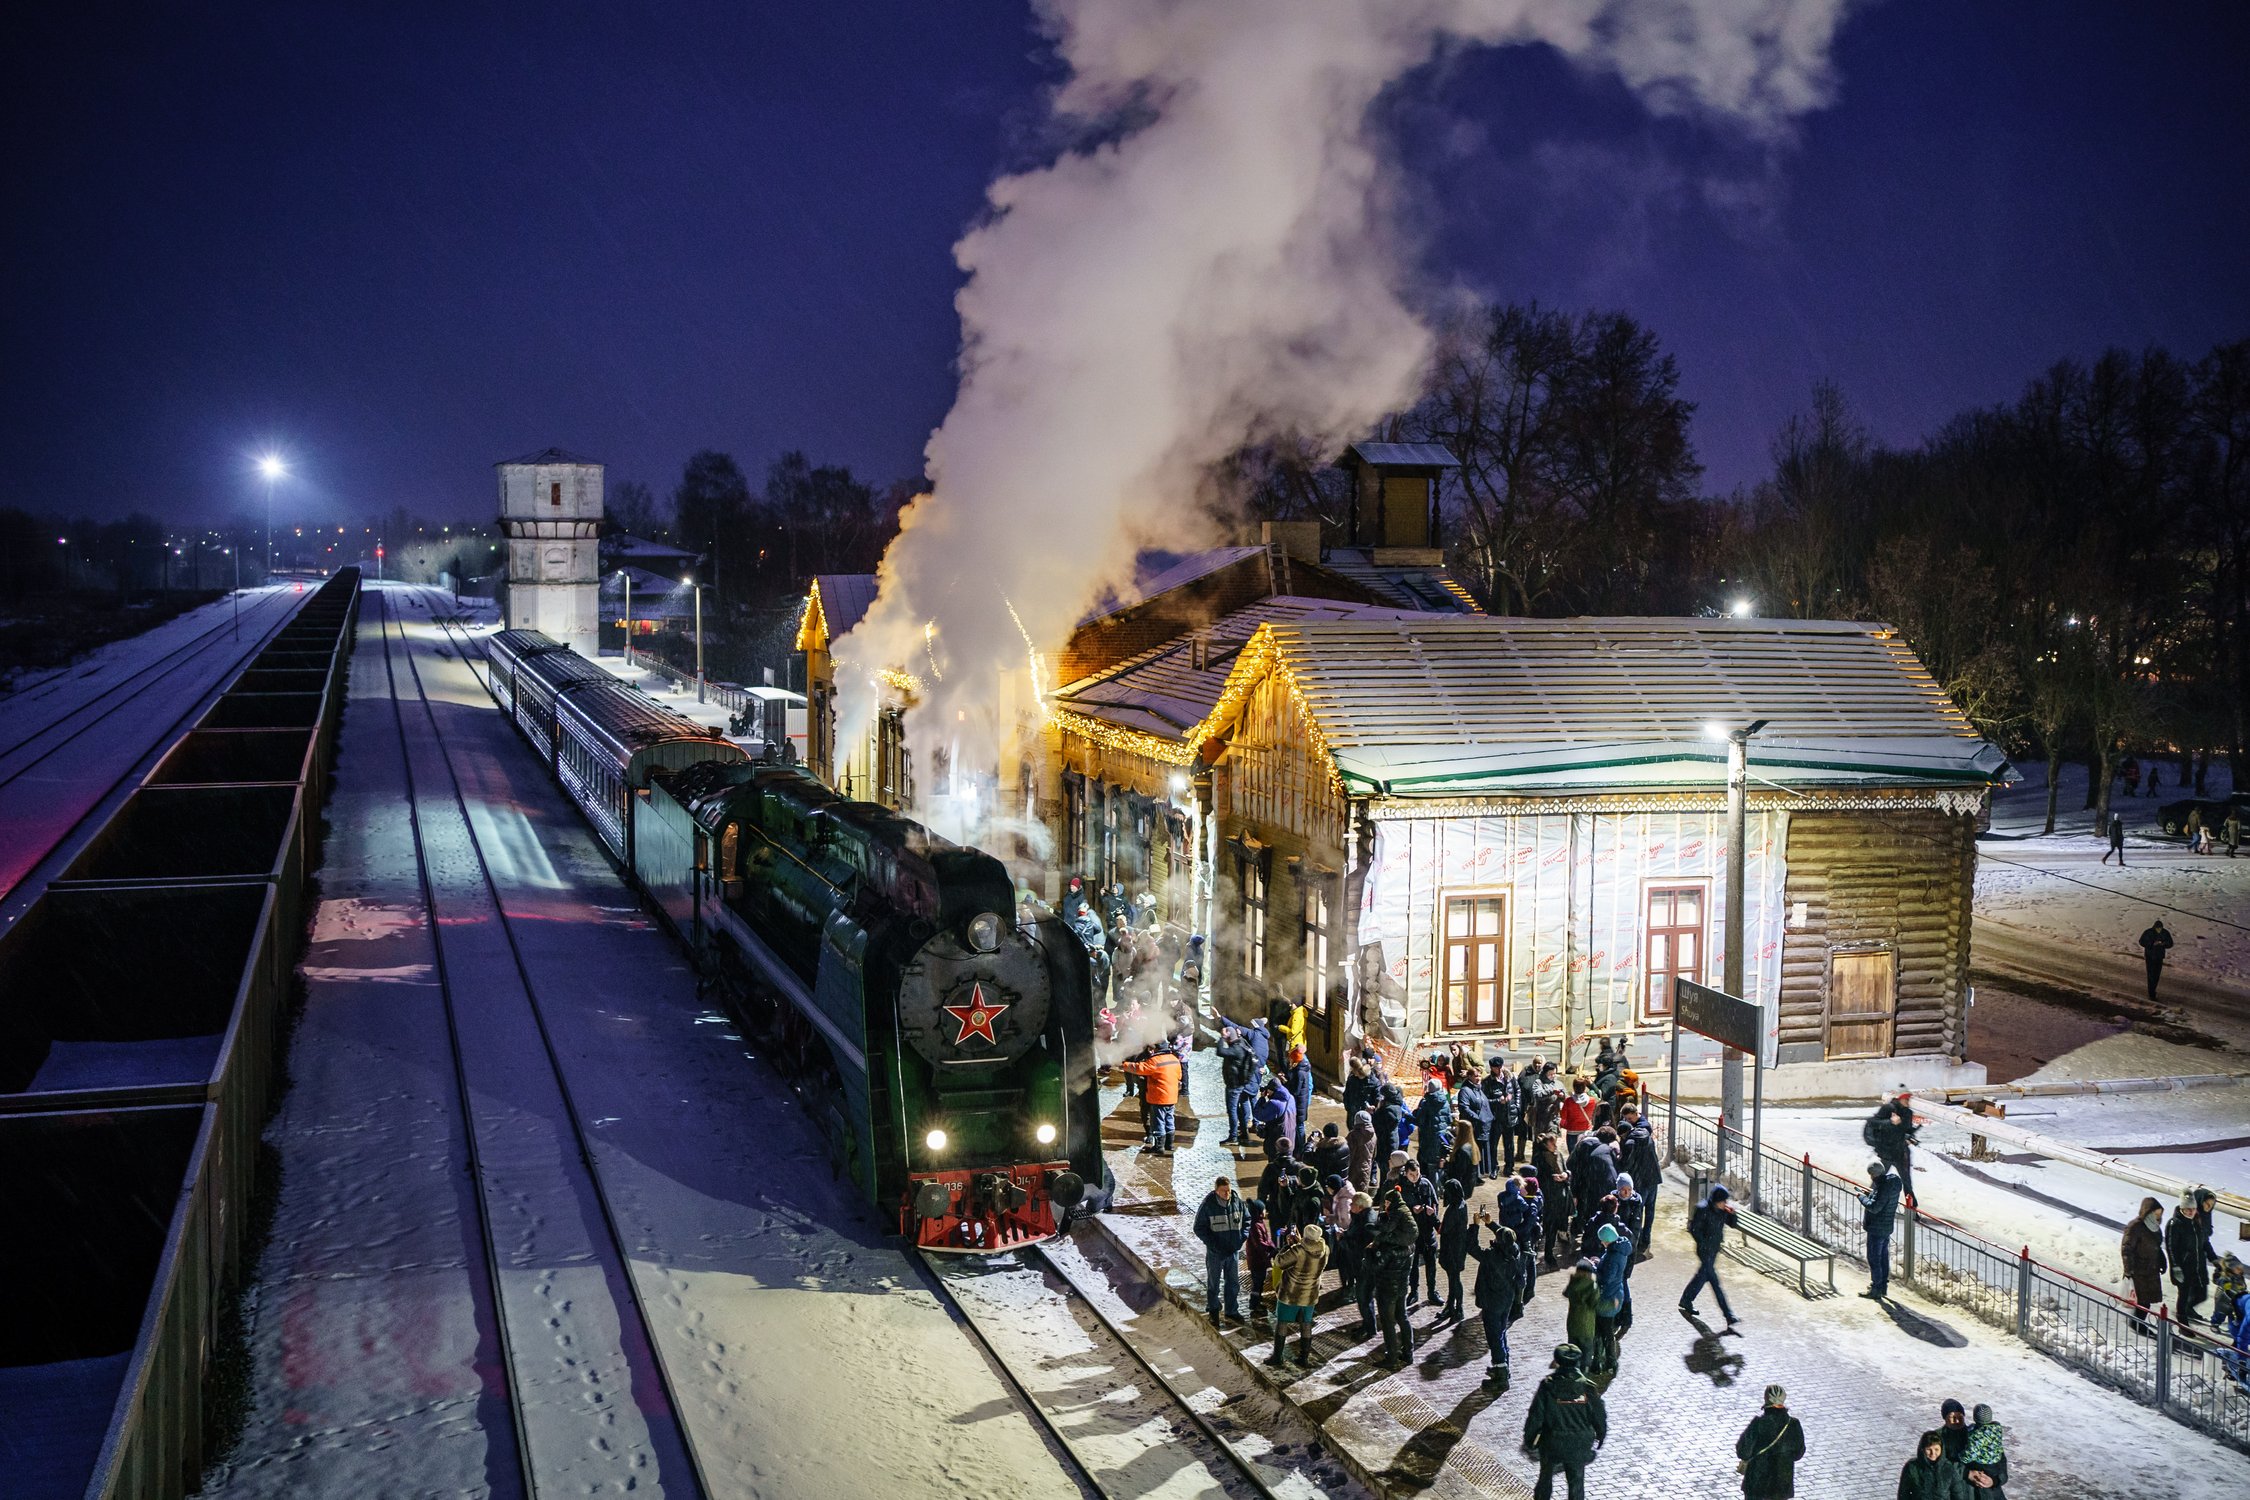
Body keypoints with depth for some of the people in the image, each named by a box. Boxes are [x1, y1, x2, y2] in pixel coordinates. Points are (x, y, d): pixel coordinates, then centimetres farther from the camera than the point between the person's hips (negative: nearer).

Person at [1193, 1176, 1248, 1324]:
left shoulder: (1237, 1202, -7)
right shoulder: (1208, 1205, -18)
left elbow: (1247, 1220, 8)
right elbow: (1199, 1228, -12)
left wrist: (1242, 1237, -5)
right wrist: (1212, 1243, -20)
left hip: (1233, 1251, 3)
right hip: (1215, 1253, -3)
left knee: (1233, 1284, 14)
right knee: (1213, 1283, 15)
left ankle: (1231, 1312, 28)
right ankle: (1213, 1309, 33)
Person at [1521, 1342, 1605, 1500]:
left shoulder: (1547, 1387, -17)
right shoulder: (1587, 1388, -12)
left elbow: (1535, 1418, -12)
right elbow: (1599, 1418, -2)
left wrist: (1528, 1441, 2)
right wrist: (1600, 1438, 17)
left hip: (1551, 1444, 0)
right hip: (1578, 1446, 1)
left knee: (1546, 1476, 21)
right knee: (1576, 1481, 13)